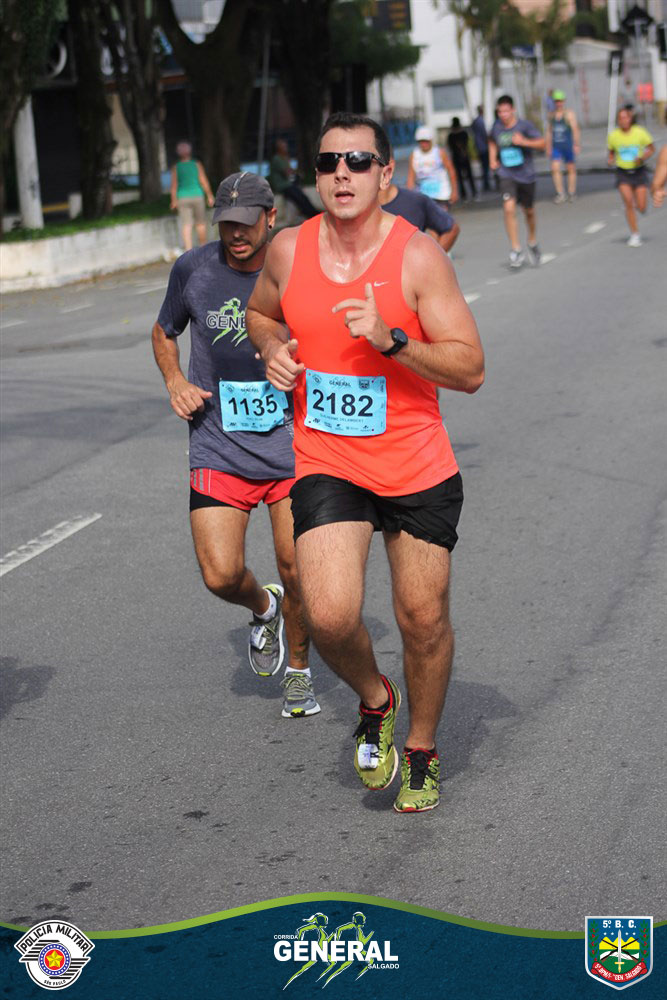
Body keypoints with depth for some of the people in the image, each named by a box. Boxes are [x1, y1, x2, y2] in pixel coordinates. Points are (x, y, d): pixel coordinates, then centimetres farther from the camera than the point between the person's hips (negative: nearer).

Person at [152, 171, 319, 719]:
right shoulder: (192, 269, -2)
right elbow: (164, 333, 17)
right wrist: (176, 383, 0)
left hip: (291, 445, 0)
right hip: (218, 450, 1)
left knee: (296, 571, -1)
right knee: (222, 576, -10)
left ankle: (298, 669, 26)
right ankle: (262, 608, 27)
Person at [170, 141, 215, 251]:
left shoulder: (176, 168, -2)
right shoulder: (196, 165, -4)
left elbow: (174, 186, -5)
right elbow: (204, 182, -6)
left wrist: (174, 201, 2)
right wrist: (210, 196, 1)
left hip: (183, 198, 0)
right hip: (197, 197, 0)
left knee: (186, 225, -2)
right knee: (201, 223, 14)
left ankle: (188, 249, -12)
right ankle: (202, 246, 23)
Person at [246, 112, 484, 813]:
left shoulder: (418, 255, -12)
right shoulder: (288, 250, -2)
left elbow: (470, 370, -13)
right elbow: (260, 313, 21)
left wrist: (390, 339, -27)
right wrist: (271, 348, -2)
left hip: (419, 469, -1)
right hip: (326, 464, 1)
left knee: (423, 620, 6)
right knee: (329, 616, -17)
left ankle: (422, 750, 32)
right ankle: (374, 701, 16)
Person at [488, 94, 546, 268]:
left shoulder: (524, 125, -9)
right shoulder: (496, 127, -1)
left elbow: (542, 143, -9)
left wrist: (524, 141, -24)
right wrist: (492, 159, 7)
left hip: (525, 174, 0)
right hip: (507, 175, 1)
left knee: (529, 212, 14)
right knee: (509, 208, -20)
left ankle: (532, 243, 40)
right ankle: (516, 250, -16)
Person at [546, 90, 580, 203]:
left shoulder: (569, 114, -6)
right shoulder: (552, 115, 9)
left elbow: (575, 130, -11)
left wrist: (577, 145, -17)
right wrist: (548, 147, 14)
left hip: (568, 146, -3)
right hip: (556, 147, 3)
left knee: (571, 169, 7)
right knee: (555, 168, -10)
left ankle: (572, 192, 19)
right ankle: (560, 194, -6)